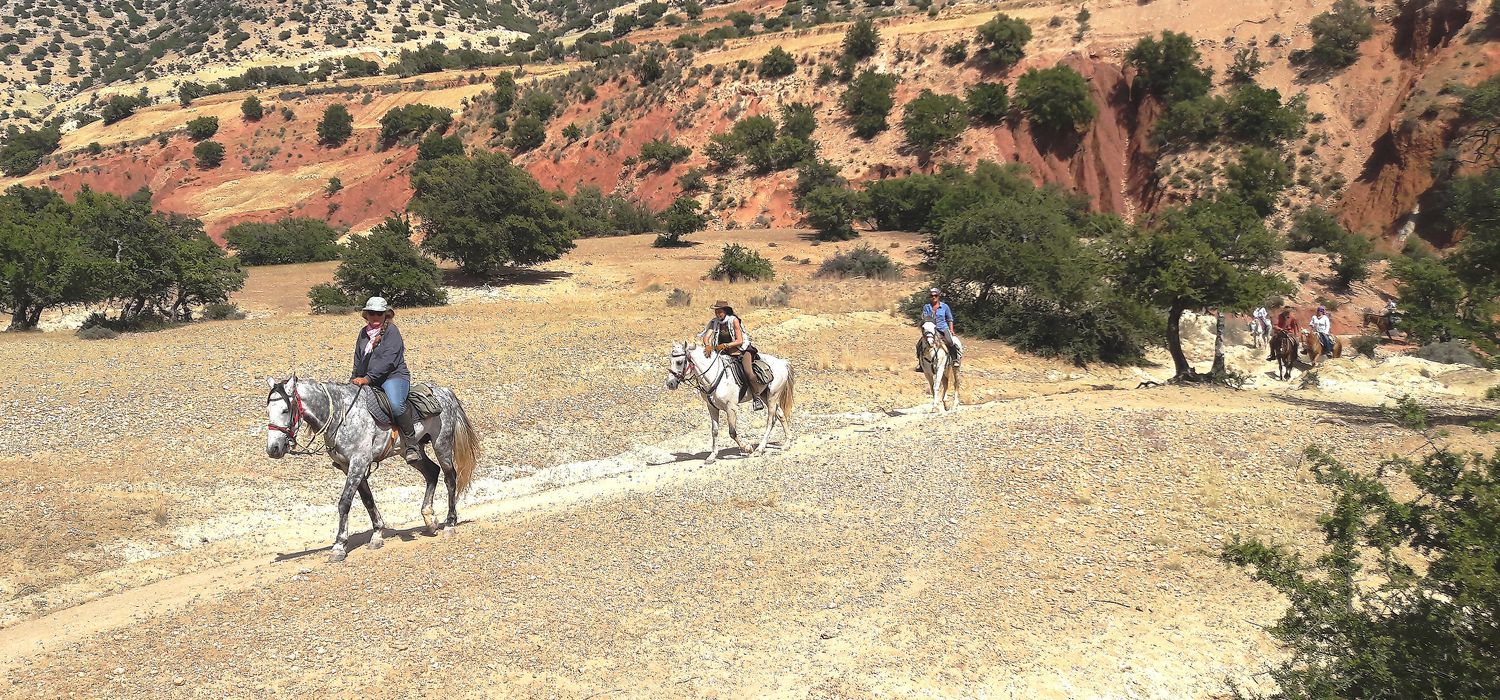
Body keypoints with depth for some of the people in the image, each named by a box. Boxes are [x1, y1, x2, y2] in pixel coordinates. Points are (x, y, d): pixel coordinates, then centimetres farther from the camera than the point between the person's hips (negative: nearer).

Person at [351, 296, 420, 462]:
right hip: (368, 382, 8)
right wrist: (354, 380, 10)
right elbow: (358, 360, 24)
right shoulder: (364, 332, 16)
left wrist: (367, 378, -22)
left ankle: (411, 444, -25)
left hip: (394, 376, -8)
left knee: (396, 405, -35)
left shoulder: (392, 331, -6)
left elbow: (387, 361, -17)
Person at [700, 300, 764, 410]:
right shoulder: (715, 322, 0)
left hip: (741, 350, -6)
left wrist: (725, 345, -28)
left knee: (749, 373, -27)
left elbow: (740, 341, -15)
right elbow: (706, 336, -10)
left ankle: (757, 398, -16)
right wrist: (707, 345, -32)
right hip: (725, 353, 6)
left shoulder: (734, 320, -12)